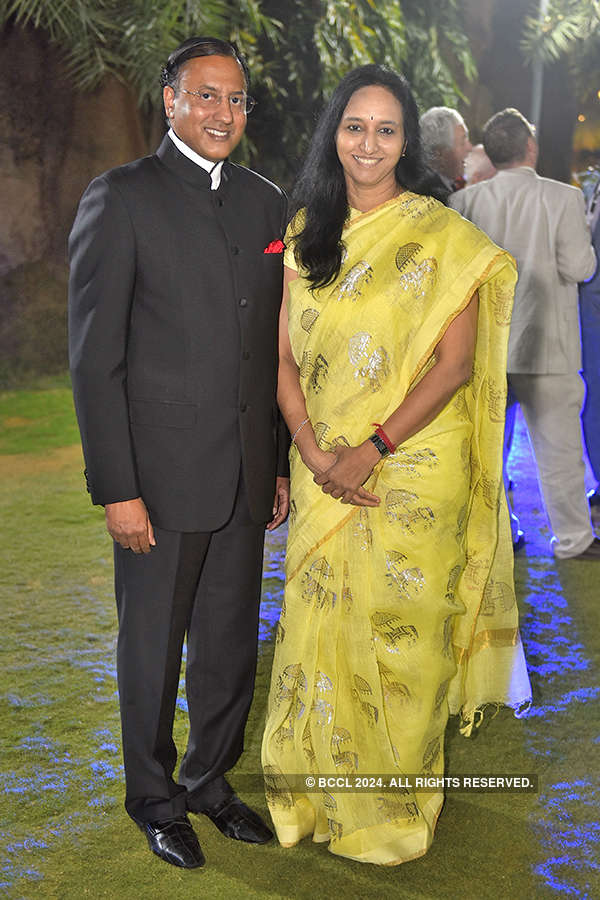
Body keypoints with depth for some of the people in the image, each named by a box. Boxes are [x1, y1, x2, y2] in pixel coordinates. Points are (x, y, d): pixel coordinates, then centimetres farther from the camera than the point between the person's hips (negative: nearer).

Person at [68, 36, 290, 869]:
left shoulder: (266, 203, 9)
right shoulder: (121, 198, -7)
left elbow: (275, 347, 13)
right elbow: (96, 356, -11)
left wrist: (281, 463, 11)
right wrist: (117, 489, -14)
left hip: (245, 478, 5)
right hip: (161, 478, -5)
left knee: (231, 645, 16)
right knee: (152, 649, 11)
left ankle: (211, 781, 36)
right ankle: (155, 799, 32)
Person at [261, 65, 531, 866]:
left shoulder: (443, 236, -5)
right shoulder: (306, 232, 8)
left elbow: (455, 363, -10)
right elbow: (286, 356, 5)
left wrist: (372, 450, -16)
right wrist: (314, 451, -10)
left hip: (414, 471, -3)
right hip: (325, 472, 4)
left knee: (400, 632, 5)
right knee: (322, 624, 10)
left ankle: (398, 809, 26)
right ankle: (322, 794, 30)